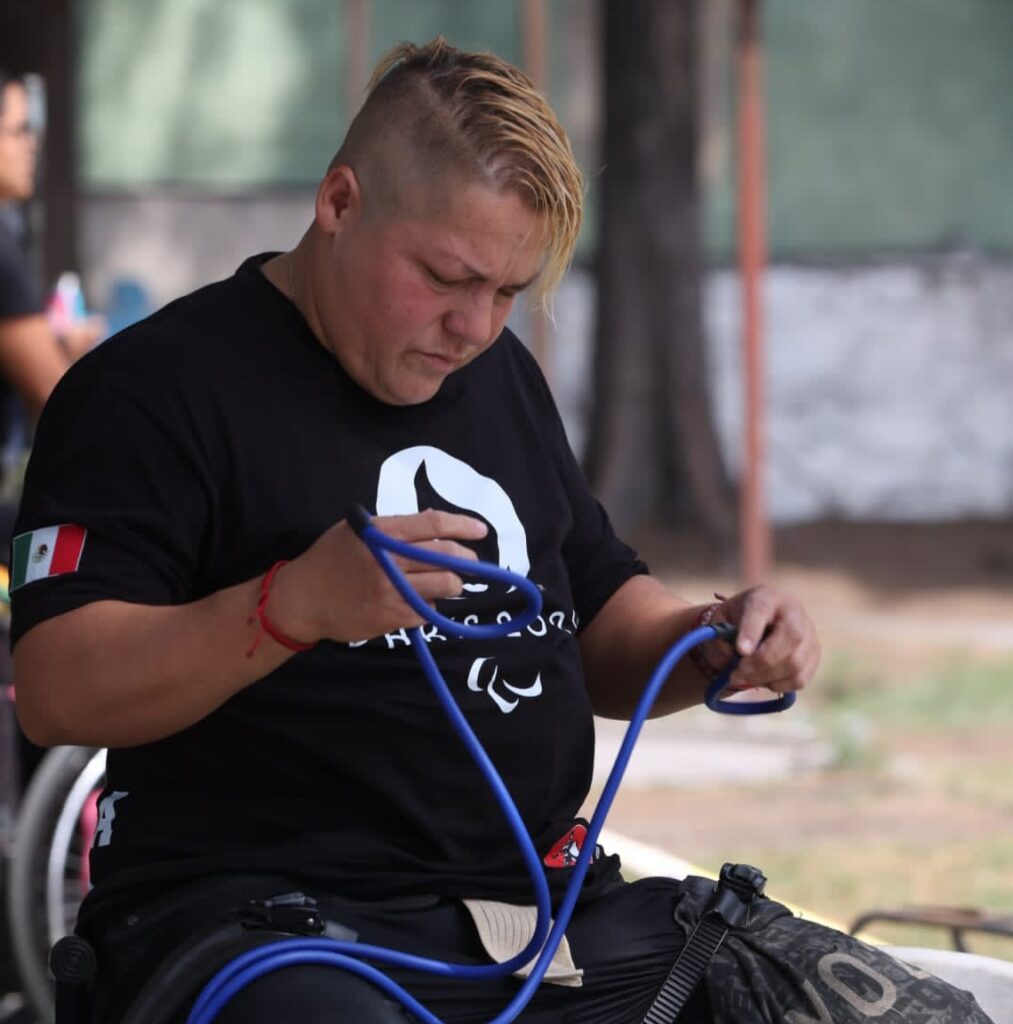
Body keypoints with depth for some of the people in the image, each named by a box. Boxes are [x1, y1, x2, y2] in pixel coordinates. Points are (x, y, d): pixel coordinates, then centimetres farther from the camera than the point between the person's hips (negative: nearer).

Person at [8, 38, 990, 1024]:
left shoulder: (498, 373, 21)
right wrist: (294, 607, -28)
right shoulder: (157, 383, -3)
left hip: (540, 896, 6)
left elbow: (598, 625, 28)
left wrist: (711, 643, 5)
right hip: (249, 898, -6)